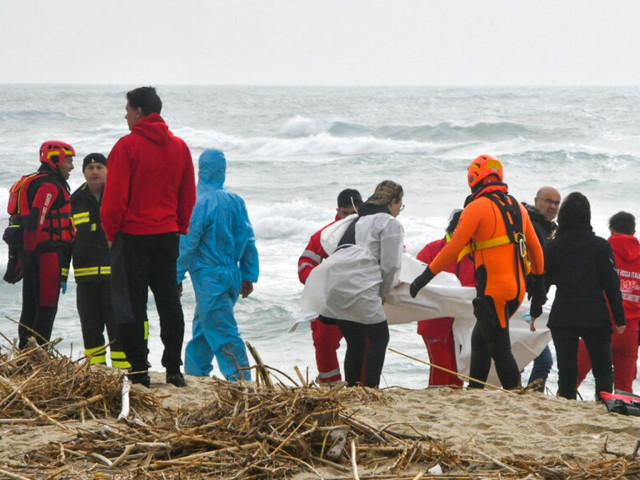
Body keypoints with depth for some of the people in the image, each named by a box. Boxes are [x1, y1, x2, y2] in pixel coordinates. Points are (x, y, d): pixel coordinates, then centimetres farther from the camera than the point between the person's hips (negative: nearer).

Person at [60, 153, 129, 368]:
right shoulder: (75, 201, 12)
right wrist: (62, 275, 8)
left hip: (115, 275, -3)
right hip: (86, 277, 3)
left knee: (117, 325, -6)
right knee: (90, 327, 6)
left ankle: (123, 369, -2)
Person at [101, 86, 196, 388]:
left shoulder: (127, 146, -11)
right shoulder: (179, 147, 7)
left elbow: (115, 196, -12)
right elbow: (188, 195, 10)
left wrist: (110, 232, 0)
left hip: (133, 235, -5)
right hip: (168, 235, 5)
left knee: (131, 304, 1)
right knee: (169, 301, 10)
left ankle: (138, 371, 1)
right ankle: (173, 370, 9)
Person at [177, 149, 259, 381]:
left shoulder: (201, 203, -14)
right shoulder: (235, 201, 6)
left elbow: (187, 244, -13)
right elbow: (248, 241, 9)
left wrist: (176, 278, -6)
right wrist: (248, 276, 16)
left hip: (209, 278, -7)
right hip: (232, 275, 7)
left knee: (223, 333, -7)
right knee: (202, 328, 20)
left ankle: (241, 380, -11)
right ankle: (195, 373, 27)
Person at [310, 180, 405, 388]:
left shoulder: (358, 221, 31)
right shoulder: (390, 224, 7)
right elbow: (389, 265, 1)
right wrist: (382, 293, 15)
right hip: (357, 285, -8)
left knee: (355, 342, 15)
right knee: (379, 337, 1)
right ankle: (370, 388, -6)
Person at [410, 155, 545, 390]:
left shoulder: (477, 207, -9)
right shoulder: (517, 207, 14)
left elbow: (453, 249, -12)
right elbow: (535, 249, 19)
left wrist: (426, 276, -5)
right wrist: (539, 286, 27)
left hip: (493, 290, -8)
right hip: (517, 289, 8)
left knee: (499, 348, -5)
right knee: (480, 339, 19)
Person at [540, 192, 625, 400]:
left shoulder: (553, 246, 0)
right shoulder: (601, 246, -3)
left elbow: (542, 281, 6)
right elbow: (612, 284, -4)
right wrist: (619, 318, 1)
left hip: (562, 318, 1)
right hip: (596, 317, -1)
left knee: (566, 370, 6)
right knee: (603, 369, 8)